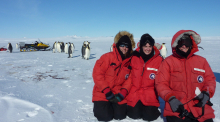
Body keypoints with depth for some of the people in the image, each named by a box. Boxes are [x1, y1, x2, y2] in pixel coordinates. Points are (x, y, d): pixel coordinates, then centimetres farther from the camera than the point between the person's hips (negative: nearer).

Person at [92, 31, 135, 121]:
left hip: (118, 93, 4)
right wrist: (107, 91, -17)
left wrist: (123, 93, -15)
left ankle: (113, 105, 27)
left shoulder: (130, 61, 1)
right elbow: (97, 73, -16)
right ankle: (99, 105, 21)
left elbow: (129, 80, 0)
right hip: (102, 93, -3)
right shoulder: (108, 57, -13)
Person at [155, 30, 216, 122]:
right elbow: (161, 84, -1)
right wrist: (171, 98, -15)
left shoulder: (201, 61, 13)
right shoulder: (168, 62, 2)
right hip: (177, 108, -3)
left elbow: (210, 80, 14)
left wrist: (207, 93, -5)